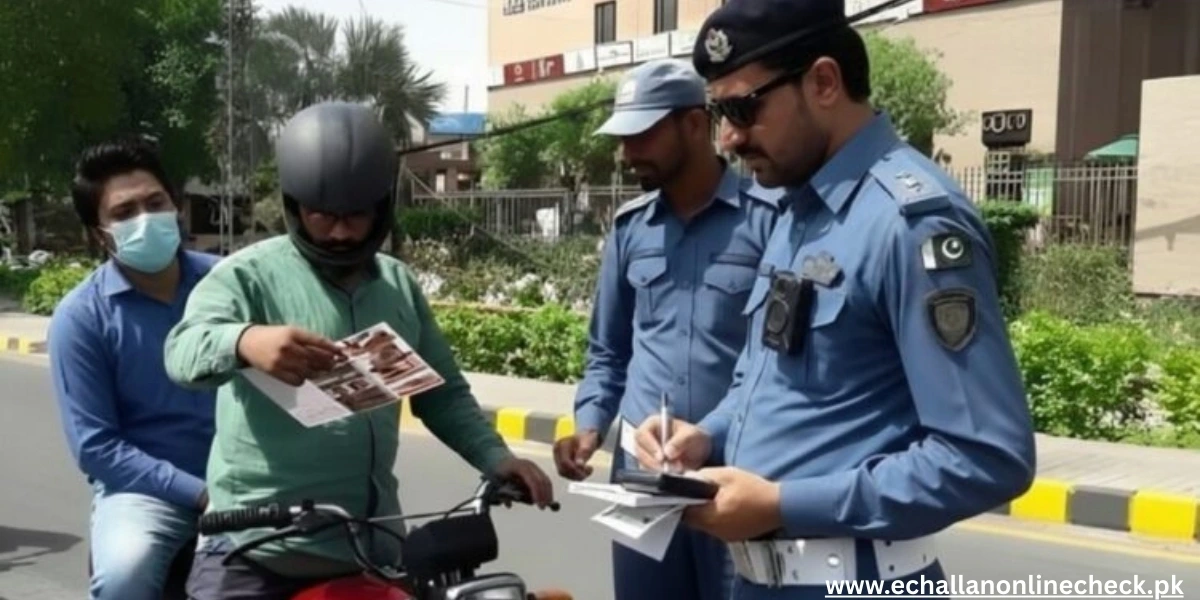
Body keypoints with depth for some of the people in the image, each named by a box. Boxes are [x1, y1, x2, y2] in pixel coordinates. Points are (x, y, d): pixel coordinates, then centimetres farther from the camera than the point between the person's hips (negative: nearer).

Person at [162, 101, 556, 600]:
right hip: (258, 552, -5)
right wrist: (244, 341, -46)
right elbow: (183, 351, -23)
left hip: (372, 546, 5)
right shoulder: (247, 275, -6)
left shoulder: (399, 285, 11)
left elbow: (442, 392, 16)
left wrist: (495, 457, 0)